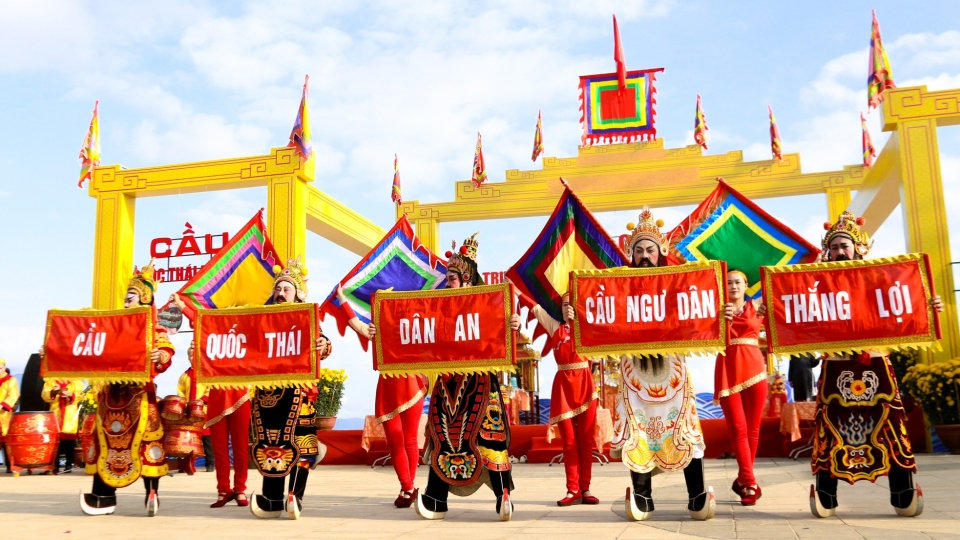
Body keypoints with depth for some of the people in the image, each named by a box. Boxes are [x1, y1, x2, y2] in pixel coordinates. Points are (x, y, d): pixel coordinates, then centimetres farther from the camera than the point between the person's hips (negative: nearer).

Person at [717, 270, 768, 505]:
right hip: (728, 370, -1)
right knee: (738, 428, -7)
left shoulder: (756, 308, 13)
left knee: (753, 428, 3)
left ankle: (742, 479, 18)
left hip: (754, 369, 1)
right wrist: (723, 318, -21)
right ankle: (750, 483, -6)